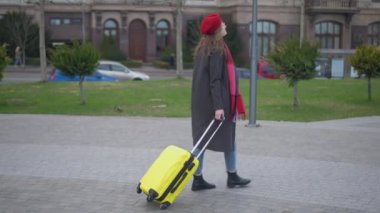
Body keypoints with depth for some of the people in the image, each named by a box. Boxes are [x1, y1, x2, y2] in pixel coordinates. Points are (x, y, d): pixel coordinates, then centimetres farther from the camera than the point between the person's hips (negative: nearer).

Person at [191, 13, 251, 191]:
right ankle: (232, 176, 21)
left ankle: (198, 179, 7)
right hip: (218, 102, -8)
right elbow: (215, 79, -21)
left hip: (201, 101, 8)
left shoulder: (202, 48, 11)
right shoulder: (218, 50, -15)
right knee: (228, 137, 8)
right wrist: (218, 106, -23)